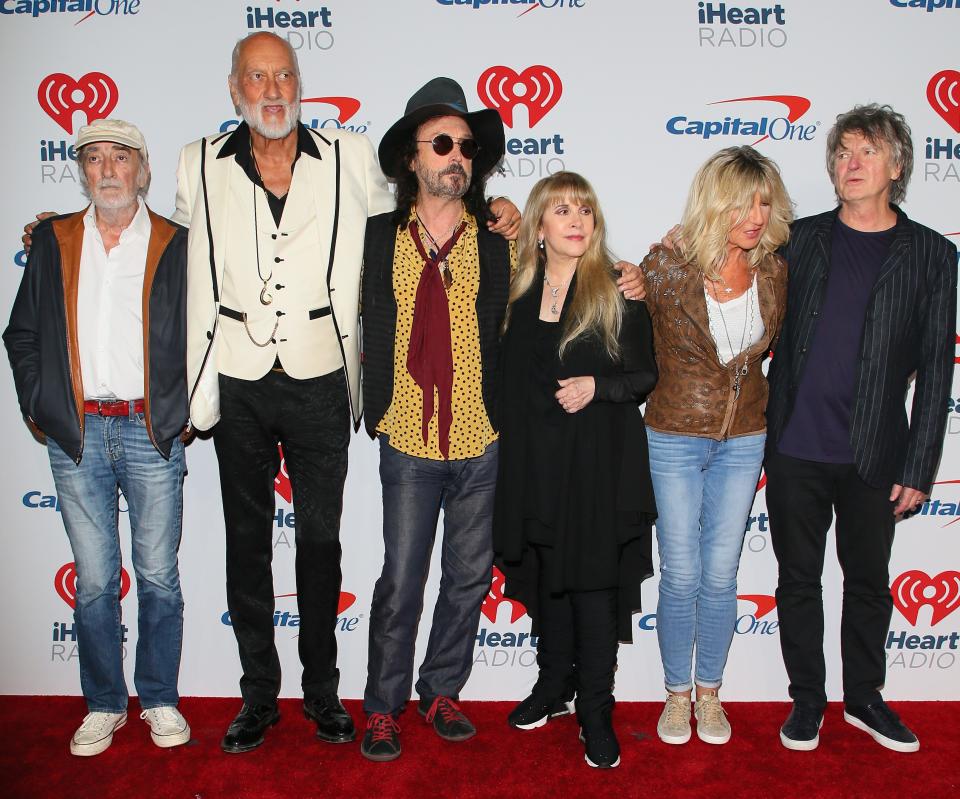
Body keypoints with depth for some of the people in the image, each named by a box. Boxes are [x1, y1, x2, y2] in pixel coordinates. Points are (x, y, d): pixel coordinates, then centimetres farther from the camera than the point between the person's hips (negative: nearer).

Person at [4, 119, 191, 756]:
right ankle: (105, 704, 24)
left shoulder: (178, 245, 3)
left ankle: (161, 699, 22)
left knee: (159, 577, 6)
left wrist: (185, 412, -2)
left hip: (152, 433, -2)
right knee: (94, 581, 8)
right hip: (76, 436, 2)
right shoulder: (53, 241, 10)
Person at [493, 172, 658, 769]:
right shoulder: (521, 290, 8)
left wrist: (597, 386, -17)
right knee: (546, 576, 13)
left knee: (593, 581, 0)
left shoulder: (618, 289, -3)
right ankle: (554, 686, 32)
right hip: (533, 458, 4)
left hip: (599, 460, -4)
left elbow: (645, 375, -1)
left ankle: (596, 713, 14)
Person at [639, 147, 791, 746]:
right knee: (681, 576, 5)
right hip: (676, 440, -2)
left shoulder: (774, 272, -4)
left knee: (720, 575, 9)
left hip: (743, 441, 3)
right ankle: (677, 693, 26)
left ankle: (709, 691, 29)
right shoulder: (667, 268, -15)